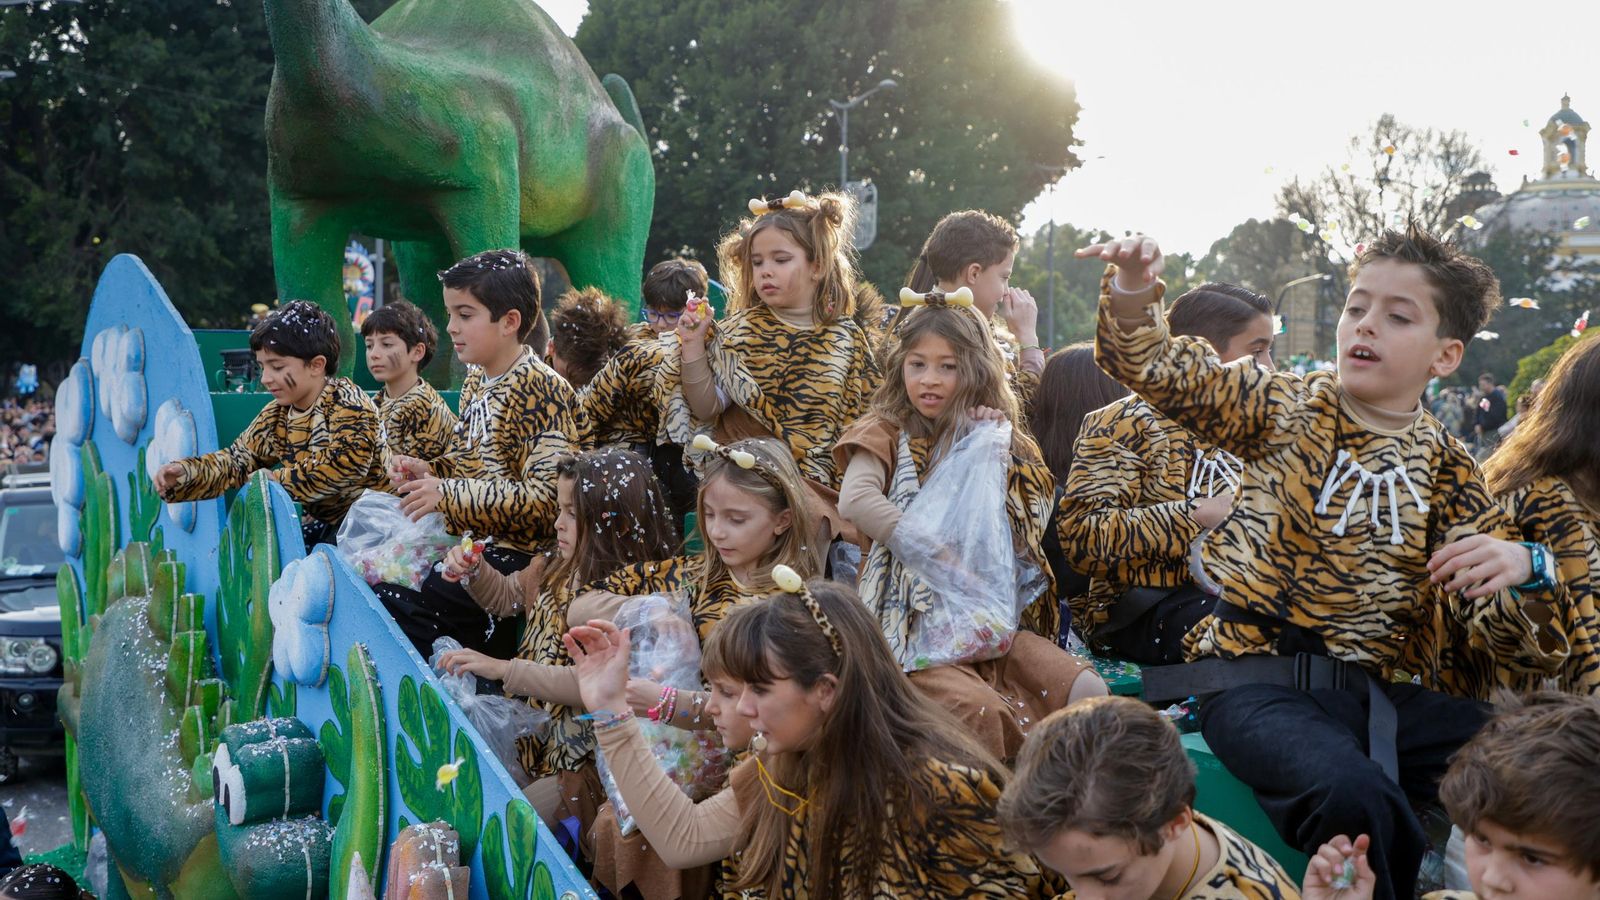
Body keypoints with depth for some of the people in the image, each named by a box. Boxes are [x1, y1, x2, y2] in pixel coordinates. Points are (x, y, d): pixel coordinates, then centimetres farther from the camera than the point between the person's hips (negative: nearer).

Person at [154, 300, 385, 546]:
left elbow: (347, 462, -29)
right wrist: (183, 472, -7)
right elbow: (238, 459, 11)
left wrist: (278, 481, -20)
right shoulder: (277, 414, 8)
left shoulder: (346, 402, -15)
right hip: (321, 523, 8)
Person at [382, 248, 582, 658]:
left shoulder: (542, 390, -15)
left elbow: (544, 499, -22)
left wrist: (446, 495, -21)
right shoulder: (476, 380, 12)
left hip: (514, 557, -9)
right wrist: (427, 471, 4)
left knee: (393, 606, -22)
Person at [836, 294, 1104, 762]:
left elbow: (1032, 528, 4)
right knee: (978, 709, -33)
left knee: (1086, 690, -19)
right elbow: (856, 500, -17)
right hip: (916, 618, -4)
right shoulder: (886, 434, 6)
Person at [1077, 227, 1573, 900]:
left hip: (1367, 692, 4)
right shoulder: (1286, 407, 8)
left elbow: (1517, 638, 7)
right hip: (1252, 680, -3)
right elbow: (1159, 370, -2)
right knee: (1355, 794, -36)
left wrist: (1521, 571, -17)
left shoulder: (1447, 473, 12)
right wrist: (1131, 296, -25)